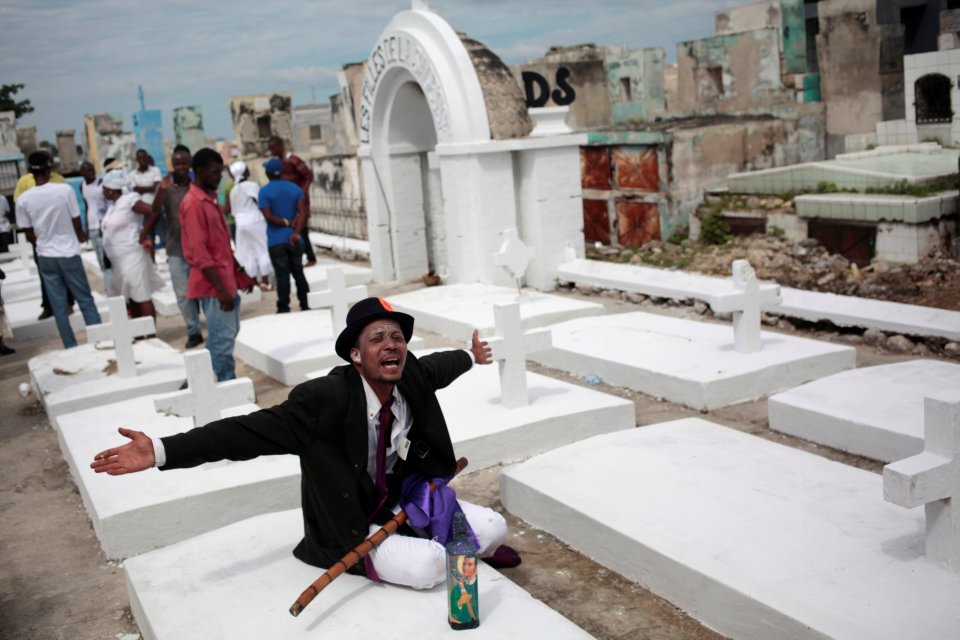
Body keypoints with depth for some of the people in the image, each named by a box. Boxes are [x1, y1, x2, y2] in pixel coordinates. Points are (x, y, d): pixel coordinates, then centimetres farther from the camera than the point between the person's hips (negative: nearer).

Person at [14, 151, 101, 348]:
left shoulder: (23, 199, -5)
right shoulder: (65, 189, -11)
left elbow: (29, 235, 1)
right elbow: (76, 223, -4)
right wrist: (81, 237, 18)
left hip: (45, 257, 2)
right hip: (69, 254, -2)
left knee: (59, 308, 8)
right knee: (86, 301, 8)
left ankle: (72, 349, 12)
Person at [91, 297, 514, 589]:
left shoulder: (412, 377, -10)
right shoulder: (324, 399, -28)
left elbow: (434, 369, 15)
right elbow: (250, 432, -31)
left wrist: (470, 357, 37)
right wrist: (161, 452, -40)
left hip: (406, 501, 6)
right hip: (353, 526, -6)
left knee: (493, 528, -6)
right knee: (426, 568, -28)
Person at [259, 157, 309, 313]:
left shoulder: (264, 191, -5)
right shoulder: (295, 188, 6)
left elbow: (268, 216, -14)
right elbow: (302, 212, -6)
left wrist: (286, 223, -5)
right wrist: (296, 231, -14)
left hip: (276, 241, -3)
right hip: (294, 239, 3)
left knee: (282, 275, -1)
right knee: (298, 272, 12)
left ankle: (284, 308, 2)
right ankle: (305, 305, 14)